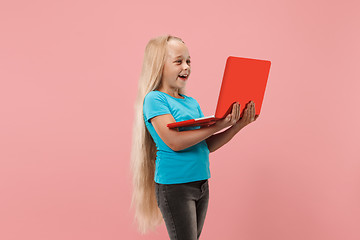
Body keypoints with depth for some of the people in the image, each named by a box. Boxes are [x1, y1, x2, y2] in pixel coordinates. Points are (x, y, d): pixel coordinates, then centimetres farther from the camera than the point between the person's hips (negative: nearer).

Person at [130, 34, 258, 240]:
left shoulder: (192, 103, 12)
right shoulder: (154, 99, -9)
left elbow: (208, 145, 12)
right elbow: (175, 142, -21)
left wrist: (238, 125, 0)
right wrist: (218, 125, -22)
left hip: (201, 184, 7)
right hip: (174, 185, -7)